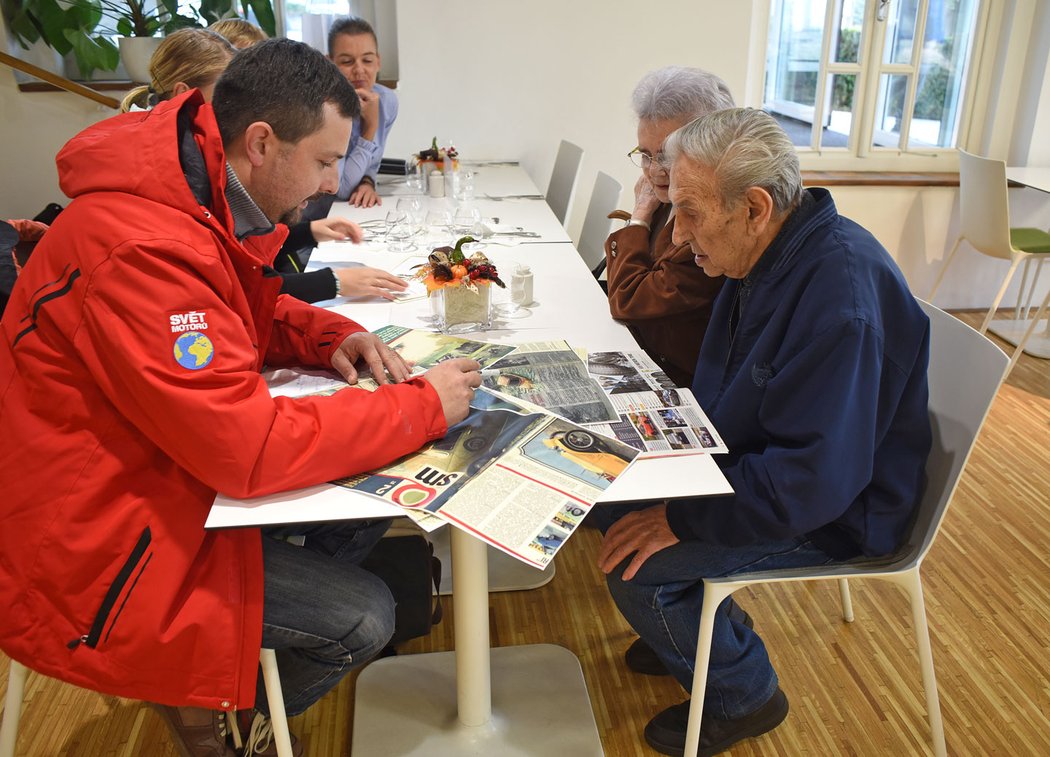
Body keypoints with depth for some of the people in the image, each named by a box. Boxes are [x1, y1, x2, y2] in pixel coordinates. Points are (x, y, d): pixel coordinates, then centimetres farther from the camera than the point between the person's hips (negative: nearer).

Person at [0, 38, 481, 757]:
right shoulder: (143, 249, -32)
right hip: (97, 548, -9)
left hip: (169, 475, 9)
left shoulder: (213, 203, -1)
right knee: (362, 617, -9)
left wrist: (333, 336, -6)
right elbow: (250, 446, -35)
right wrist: (423, 405, -26)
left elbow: (256, 314, 16)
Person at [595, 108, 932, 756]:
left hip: (836, 511, -9)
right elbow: (723, 393, 13)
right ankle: (711, 625, 25)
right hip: (753, 459, 9)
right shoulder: (768, 256, -1)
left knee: (638, 570, -19)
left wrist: (681, 519, -26)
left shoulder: (840, 297, -32)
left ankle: (743, 695, 9)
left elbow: (815, 479, -33)